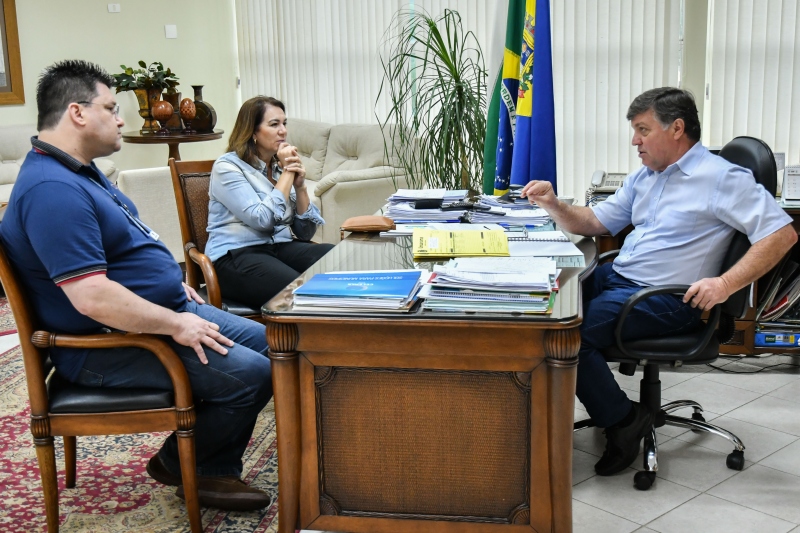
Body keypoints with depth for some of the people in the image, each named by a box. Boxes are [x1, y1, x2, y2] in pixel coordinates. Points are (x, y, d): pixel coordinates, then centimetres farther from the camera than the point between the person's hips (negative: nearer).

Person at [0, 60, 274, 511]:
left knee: (268, 342, 10)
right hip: (110, 346, -11)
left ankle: (218, 471, 17)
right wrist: (175, 324, -23)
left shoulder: (80, 171, 12)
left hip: (164, 312, 12)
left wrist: (171, 281, 13)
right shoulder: (52, 190, -24)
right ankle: (181, 466, 7)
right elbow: (92, 297, -31)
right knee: (252, 374, -21)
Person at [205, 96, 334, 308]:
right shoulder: (227, 167, -3)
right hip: (236, 256, -6)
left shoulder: (280, 166, 16)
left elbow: (305, 232, 11)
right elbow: (262, 219, -17)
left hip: (282, 248, 7)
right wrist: (287, 173, -8)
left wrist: (299, 185, -3)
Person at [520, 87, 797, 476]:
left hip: (666, 298, -8)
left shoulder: (722, 178, -7)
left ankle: (624, 420, -5)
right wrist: (553, 204, 2)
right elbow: (594, 222, 21)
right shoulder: (643, 177, 18)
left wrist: (725, 284, -23)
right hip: (615, 276, 9)